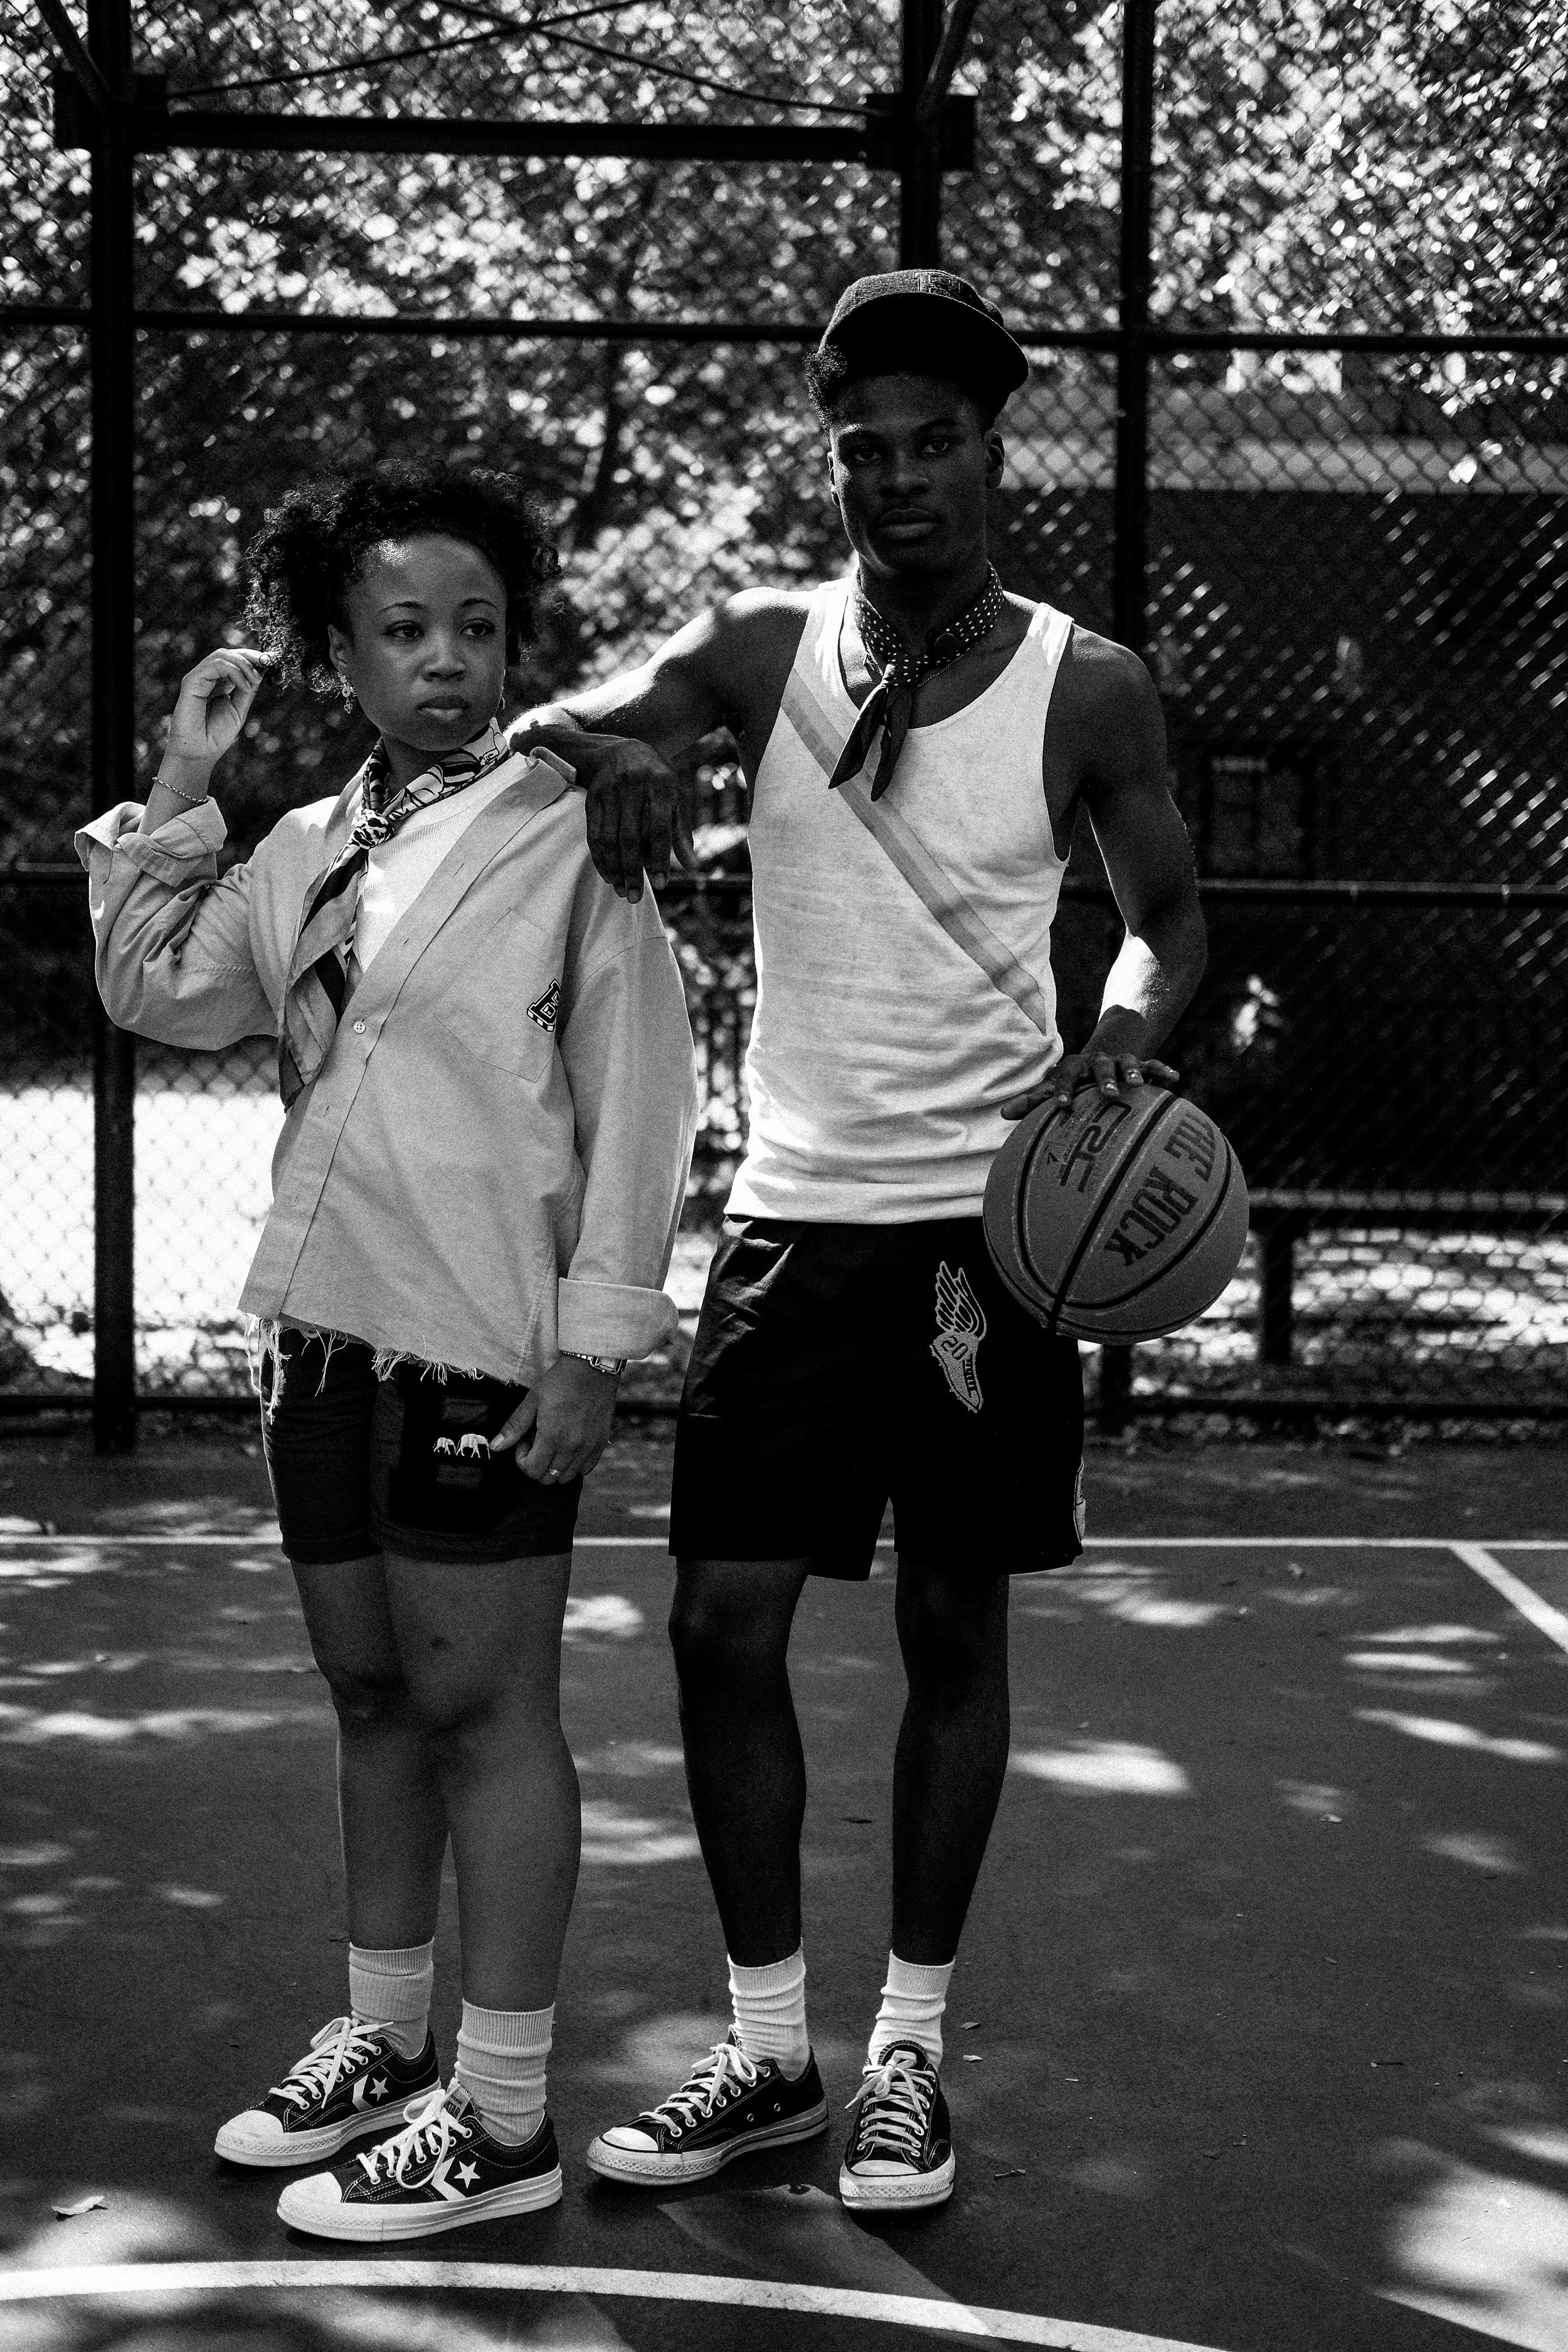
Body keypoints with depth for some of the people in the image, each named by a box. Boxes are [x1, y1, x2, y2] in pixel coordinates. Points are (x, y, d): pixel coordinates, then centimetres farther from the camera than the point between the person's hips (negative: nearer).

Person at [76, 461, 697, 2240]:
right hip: (325, 1330, 7)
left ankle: (502, 2118, 6)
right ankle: (384, 2042, 31)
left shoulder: (569, 834, -7)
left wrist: (595, 1339, -14)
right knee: (373, 1697, 16)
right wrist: (178, 791, 4)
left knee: (481, 1708, -2)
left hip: (484, 1349, -7)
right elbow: (160, 996, 9)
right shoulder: (305, 852, 13)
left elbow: (637, 1103, -10)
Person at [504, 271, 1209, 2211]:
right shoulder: (762, 652, 1)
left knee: (953, 1634, 6)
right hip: (795, 1211, 2)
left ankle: (909, 2052, 20)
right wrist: (614, 746, -29)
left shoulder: (1086, 693, -3)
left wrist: (1129, 1027, -16)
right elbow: (556, 724, -5)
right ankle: (767, 2050, 16)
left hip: (988, 1215, -2)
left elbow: (1168, 914, 6)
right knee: (722, 1624, 0)